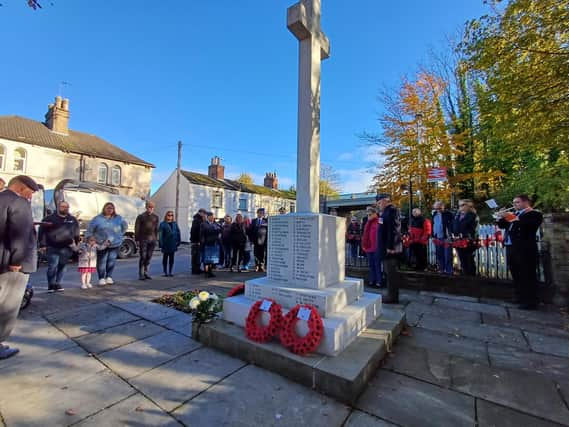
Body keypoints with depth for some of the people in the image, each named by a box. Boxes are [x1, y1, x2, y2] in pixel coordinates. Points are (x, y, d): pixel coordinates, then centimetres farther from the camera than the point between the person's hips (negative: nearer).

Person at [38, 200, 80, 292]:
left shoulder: (73, 219, 11)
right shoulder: (49, 218, 3)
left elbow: (76, 232, 17)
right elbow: (42, 232, 1)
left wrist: (75, 242, 9)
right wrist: (42, 245, -4)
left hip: (66, 248, 3)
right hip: (52, 247, -3)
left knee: (62, 266, 8)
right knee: (53, 266, -9)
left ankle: (58, 284, 20)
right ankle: (51, 285, 5)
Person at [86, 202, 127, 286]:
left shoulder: (118, 218, 9)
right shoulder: (98, 219, 2)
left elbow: (124, 226, 24)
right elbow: (89, 230, 3)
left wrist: (119, 235, 18)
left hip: (115, 244, 2)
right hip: (101, 244, -2)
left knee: (111, 260, 5)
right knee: (102, 261, -2)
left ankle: (109, 277, 17)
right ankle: (101, 278, 9)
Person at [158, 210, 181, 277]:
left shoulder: (175, 224, 8)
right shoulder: (162, 224, -2)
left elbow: (178, 233, 9)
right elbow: (160, 234, -6)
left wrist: (178, 241, 3)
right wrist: (161, 243, -12)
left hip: (173, 244, 3)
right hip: (165, 244, -3)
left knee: (171, 258, 9)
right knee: (165, 258, 7)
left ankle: (170, 272, 17)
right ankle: (165, 272, 16)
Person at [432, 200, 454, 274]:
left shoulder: (448, 214, -8)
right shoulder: (434, 214, 10)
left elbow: (450, 226, -11)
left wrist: (449, 237, -17)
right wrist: (433, 236, 9)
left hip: (446, 238, -6)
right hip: (437, 238, 6)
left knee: (447, 256, -1)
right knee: (439, 255, 12)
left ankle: (449, 271, 7)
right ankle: (441, 270, 22)